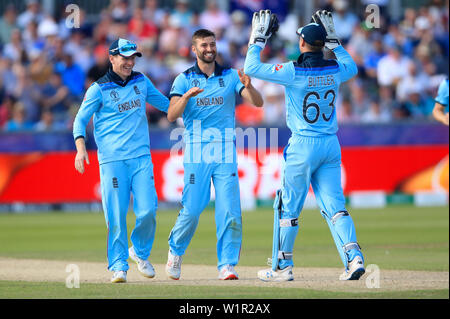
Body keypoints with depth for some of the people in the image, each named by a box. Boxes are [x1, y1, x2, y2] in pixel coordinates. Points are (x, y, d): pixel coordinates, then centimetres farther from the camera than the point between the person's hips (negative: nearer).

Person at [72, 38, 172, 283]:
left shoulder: (141, 82, 14)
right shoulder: (99, 89, 1)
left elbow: (165, 103, 28)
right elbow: (80, 120, 1)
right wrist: (80, 149, -14)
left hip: (141, 157, 3)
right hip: (112, 160, -3)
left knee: (147, 211, -8)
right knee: (116, 216, -6)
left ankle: (140, 252, 18)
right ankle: (119, 267, 3)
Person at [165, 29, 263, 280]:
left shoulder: (231, 77, 8)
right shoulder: (184, 80, 5)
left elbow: (258, 103, -3)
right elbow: (172, 115, -6)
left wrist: (248, 87, -24)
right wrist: (187, 96, -24)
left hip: (226, 152, 1)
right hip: (196, 152, -1)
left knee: (230, 210, -7)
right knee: (192, 210, -5)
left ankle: (227, 264, -2)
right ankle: (176, 250, 20)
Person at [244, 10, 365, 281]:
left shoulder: (293, 72, -14)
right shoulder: (335, 70, 1)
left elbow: (251, 68, -8)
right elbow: (352, 67, 26)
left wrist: (258, 39, 3)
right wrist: (333, 41, 25)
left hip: (303, 146, -5)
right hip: (331, 146, 5)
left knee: (289, 208, 6)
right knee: (334, 205, 5)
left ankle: (283, 267, 13)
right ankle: (354, 256, -11)